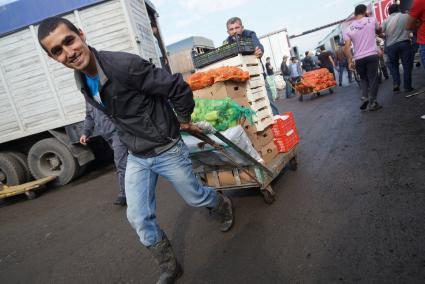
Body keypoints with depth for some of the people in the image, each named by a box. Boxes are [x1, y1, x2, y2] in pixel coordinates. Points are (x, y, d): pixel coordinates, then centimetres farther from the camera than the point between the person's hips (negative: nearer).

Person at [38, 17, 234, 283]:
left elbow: (178, 87, -22)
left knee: (195, 197, 15)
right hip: (136, 157, 6)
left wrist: (184, 120, -7)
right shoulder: (83, 82, -2)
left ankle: (224, 205, 51)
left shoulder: (125, 64, -28)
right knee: (139, 219, 5)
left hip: (167, 150, -6)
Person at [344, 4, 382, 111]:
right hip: (372, 55, -1)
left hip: (359, 58, 2)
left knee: (363, 78, 19)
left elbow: (347, 47, -3)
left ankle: (365, 97, 2)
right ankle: (372, 103, 5)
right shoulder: (372, 20, 2)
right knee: (373, 78, 5)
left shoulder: (348, 29, 2)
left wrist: (350, 60, 4)